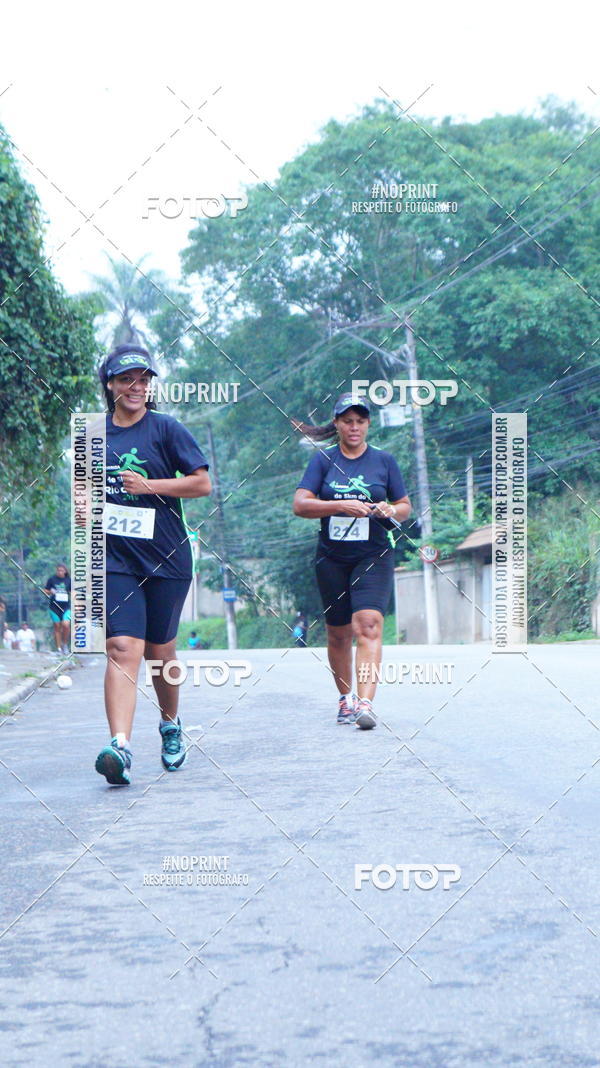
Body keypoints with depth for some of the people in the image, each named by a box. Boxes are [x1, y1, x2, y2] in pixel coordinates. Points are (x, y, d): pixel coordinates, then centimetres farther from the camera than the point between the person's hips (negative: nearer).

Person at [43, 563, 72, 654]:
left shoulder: (69, 580, 6)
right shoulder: (52, 579, 2)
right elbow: (46, 591, 8)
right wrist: (50, 592, -13)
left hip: (66, 607, 0)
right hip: (54, 606, 0)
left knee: (66, 625, -17)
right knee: (57, 627, 3)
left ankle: (65, 644, 5)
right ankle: (59, 648, 13)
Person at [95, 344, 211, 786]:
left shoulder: (167, 429, -1)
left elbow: (203, 483, -4)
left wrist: (149, 486, -14)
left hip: (165, 558, -1)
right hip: (114, 556, 1)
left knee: (159, 651, 10)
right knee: (123, 648, -15)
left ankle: (171, 724, 37)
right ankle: (120, 746, -27)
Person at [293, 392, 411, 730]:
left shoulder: (384, 461, 6)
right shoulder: (323, 460, 4)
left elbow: (405, 507, 12)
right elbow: (300, 504, -6)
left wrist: (391, 511, -11)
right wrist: (342, 505, -18)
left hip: (374, 555, -1)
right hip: (332, 558, 2)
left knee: (368, 625, -19)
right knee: (339, 633, 8)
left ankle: (365, 703, -29)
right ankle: (346, 698, 27)